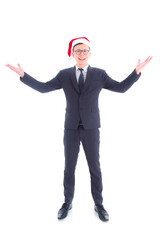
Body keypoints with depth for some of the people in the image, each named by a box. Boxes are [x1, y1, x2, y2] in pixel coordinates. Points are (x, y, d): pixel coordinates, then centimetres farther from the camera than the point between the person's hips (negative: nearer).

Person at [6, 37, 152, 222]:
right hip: (71, 128, 1)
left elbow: (122, 88, 4)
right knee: (69, 167, 9)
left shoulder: (99, 74, 2)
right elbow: (42, 88, 5)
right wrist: (23, 74, -3)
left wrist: (137, 71, -6)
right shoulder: (64, 75, 4)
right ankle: (68, 202, 29)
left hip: (91, 128, 0)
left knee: (95, 168, 7)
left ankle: (98, 204, 24)